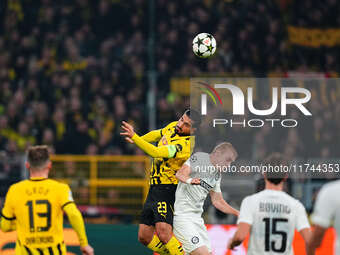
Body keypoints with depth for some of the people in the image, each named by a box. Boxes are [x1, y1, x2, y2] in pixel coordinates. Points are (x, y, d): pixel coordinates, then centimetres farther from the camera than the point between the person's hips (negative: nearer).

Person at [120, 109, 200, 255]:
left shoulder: (184, 144, -21)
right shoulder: (173, 126, 6)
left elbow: (156, 152, -31)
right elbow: (157, 134, 29)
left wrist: (133, 137, -34)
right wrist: (138, 140, 28)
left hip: (168, 190, -9)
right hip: (154, 188, 9)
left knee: (163, 235, -24)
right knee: (144, 237, 8)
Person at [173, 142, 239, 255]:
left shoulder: (217, 174, 14)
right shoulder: (199, 158, -8)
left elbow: (217, 201, 22)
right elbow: (180, 174, -24)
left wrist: (238, 213, 14)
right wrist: (190, 180, -45)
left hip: (197, 218, 9)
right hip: (182, 215, -9)